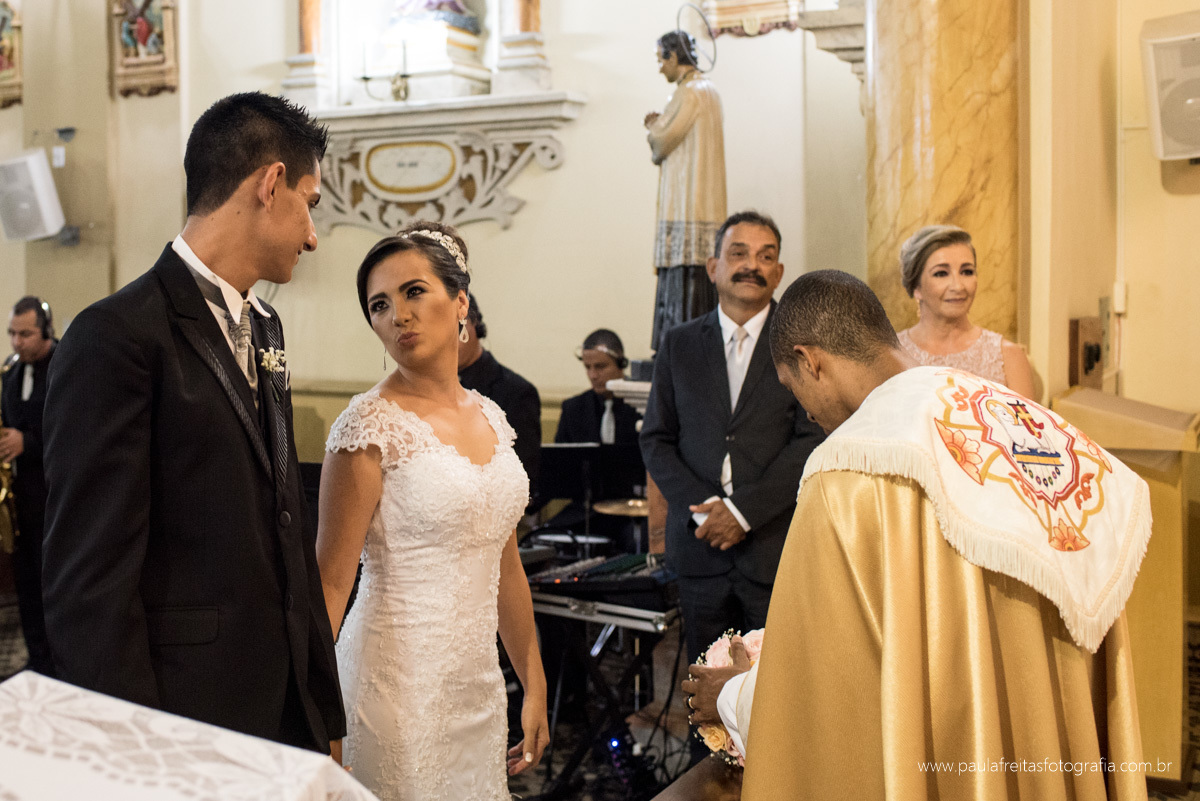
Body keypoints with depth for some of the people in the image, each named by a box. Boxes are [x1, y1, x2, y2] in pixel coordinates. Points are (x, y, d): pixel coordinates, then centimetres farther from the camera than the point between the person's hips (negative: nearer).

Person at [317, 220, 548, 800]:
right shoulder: (371, 426, -14)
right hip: (402, 682, -6)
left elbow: (504, 565, 10)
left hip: (479, 682, 6)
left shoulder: (489, 418, 5)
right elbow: (331, 581, -15)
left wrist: (534, 687, 12)